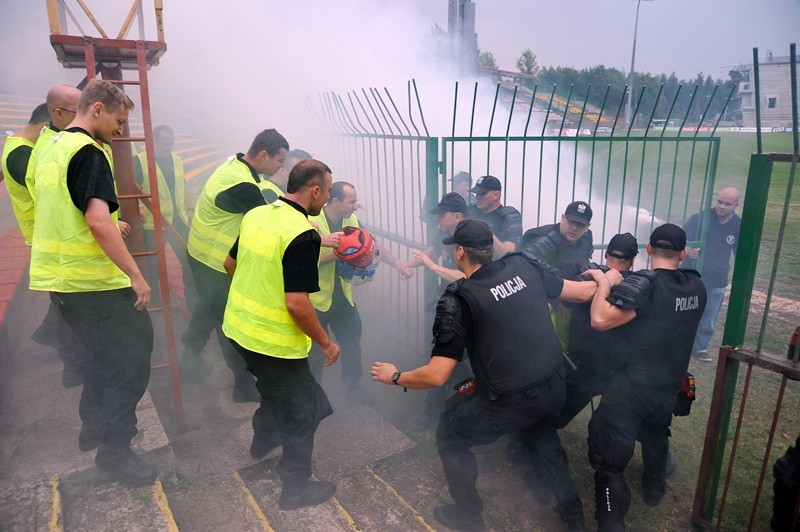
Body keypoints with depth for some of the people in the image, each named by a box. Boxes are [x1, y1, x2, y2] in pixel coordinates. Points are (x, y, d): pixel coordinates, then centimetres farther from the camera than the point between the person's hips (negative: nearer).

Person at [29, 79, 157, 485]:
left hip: (58, 276, 10)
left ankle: (92, 428, 36)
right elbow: (98, 222, -27)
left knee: (102, 352, 23)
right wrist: (136, 275, -24)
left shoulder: (49, 149, 14)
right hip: (93, 282, -10)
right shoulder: (88, 153, -16)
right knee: (131, 361, -1)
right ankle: (114, 448, 9)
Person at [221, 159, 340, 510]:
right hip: (275, 342, -8)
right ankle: (297, 488, 29)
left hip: (238, 328, 8)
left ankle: (263, 441, 56)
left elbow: (230, 264, 13)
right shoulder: (303, 235, -25)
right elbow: (296, 304, -28)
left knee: (272, 387, 33)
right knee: (300, 414, 12)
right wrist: (326, 343, -14)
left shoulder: (256, 214, 0)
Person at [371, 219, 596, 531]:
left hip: (512, 402, -6)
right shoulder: (525, 266, -1)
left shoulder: (458, 300, -15)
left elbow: (436, 376, -17)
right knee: (542, 430, 40)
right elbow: (583, 292, 9)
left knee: (448, 433, 20)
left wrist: (395, 377, 1)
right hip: (555, 387, 6)